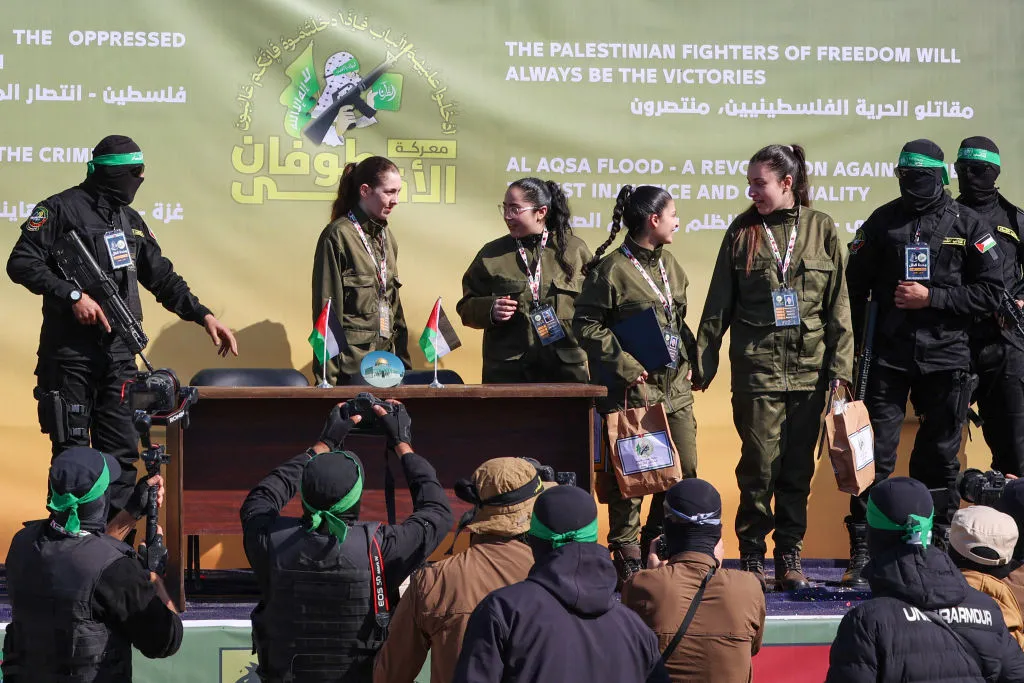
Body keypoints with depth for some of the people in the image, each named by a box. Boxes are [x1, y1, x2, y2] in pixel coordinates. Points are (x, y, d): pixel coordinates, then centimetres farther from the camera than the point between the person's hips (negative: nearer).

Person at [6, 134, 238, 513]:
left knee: (122, 454, 5)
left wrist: (204, 316, 10)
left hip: (119, 353, 6)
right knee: (72, 454, -2)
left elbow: (162, 278, 20)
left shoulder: (131, 221, 17)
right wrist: (72, 295, -19)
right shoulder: (61, 209, -4)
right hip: (70, 352, -6)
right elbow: (21, 263, -12)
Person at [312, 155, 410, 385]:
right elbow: (327, 308, -11)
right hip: (351, 363, -7)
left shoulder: (387, 237, 13)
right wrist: (328, 379, -14)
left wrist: (403, 362, 13)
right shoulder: (338, 235, -9)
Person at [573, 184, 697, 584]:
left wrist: (688, 358, 9)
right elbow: (586, 324, -11)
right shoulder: (611, 269, -9)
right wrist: (626, 366, -16)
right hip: (632, 388, -7)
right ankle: (627, 556, 10)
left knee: (685, 470, 6)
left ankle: (657, 543, 23)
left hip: (674, 386, 7)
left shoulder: (670, 266, 15)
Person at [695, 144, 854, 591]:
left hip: (809, 367, 1)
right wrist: (704, 361, 6)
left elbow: (839, 301, 4)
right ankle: (752, 557, 6)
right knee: (760, 463, -4)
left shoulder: (820, 228, 5)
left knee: (798, 466, 5)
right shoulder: (742, 231, 5)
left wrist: (840, 363, -1)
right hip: (756, 365, -1)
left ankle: (789, 557, 14)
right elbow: (718, 303, 9)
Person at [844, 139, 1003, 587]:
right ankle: (862, 552, -1)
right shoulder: (882, 223, 5)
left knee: (940, 457, 6)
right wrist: (852, 345, -1)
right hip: (889, 357, 0)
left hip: (946, 359, 0)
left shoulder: (967, 225, 2)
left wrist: (932, 297, -11)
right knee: (875, 453, -4)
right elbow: (854, 286, 7)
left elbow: (991, 293, -2)